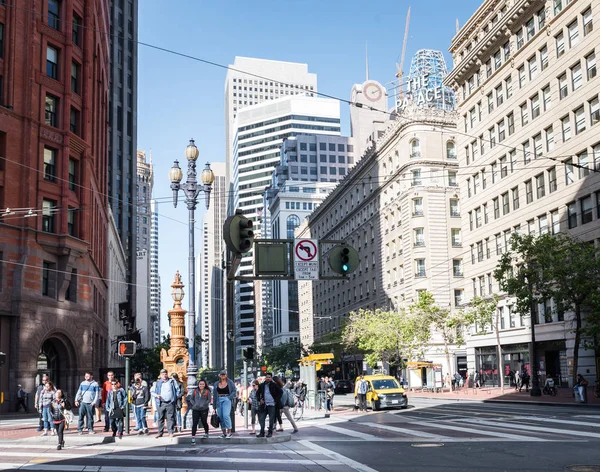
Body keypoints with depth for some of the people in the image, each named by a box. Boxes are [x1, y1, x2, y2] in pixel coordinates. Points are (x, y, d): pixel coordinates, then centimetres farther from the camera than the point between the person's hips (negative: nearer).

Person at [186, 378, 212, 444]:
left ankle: (206, 433, 36)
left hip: (204, 409, -1)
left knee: (204, 422, 9)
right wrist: (194, 404, -6)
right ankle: (193, 437, -7)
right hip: (195, 409, 1)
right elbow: (191, 399, 9)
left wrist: (203, 405, -14)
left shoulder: (207, 391, 0)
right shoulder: (195, 391, 6)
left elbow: (209, 399, -3)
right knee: (194, 423, -7)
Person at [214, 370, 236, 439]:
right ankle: (224, 433, 13)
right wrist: (214, 405, 10)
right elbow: (214, 395, 13)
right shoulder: (217, 384, 13)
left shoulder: (230, 382, 4)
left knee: (226, 415, -18)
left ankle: (229, 432, -11)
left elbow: (234, 391, 2)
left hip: (227, 400, -4)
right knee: (220, 417, 4)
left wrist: (229, 397, -12)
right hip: (219, 401, 4)